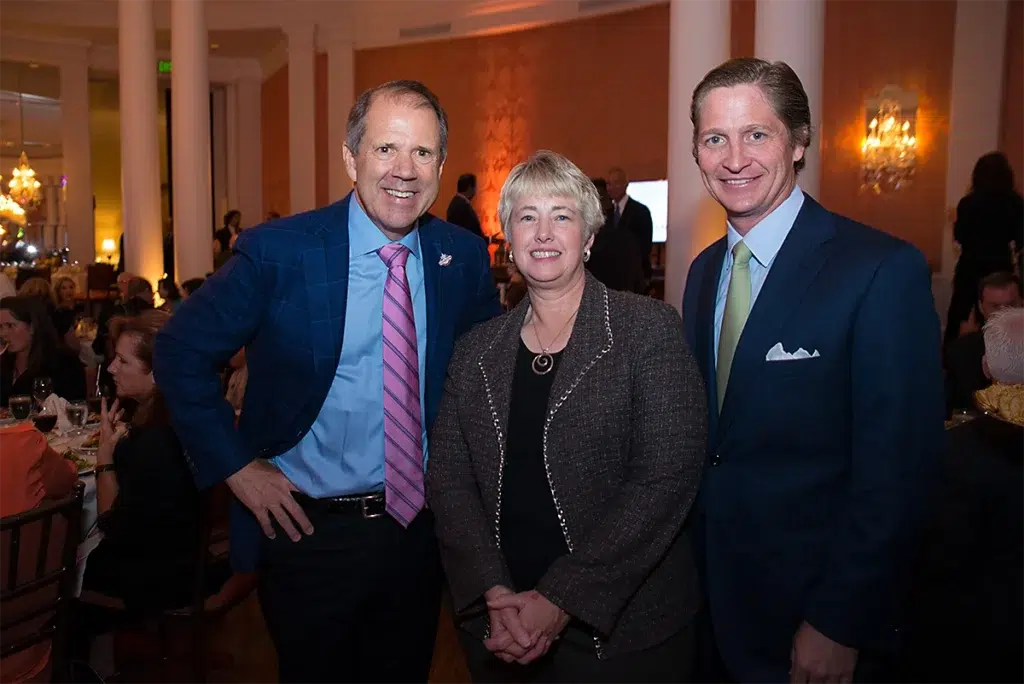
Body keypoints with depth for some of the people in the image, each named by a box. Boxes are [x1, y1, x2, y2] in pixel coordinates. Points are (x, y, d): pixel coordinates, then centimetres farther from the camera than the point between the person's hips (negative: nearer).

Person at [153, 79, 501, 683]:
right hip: (310, 531, -3)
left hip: (420, 524, 3)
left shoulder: (464, 256, -5)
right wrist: (238, 468, -9)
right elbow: (182, 353, -6)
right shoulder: (277, 252, -15)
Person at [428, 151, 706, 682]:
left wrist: (561, 600, -17)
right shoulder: (475, 350, 3)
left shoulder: (649, 330, -8)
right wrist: (494, 594, -13)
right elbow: (448, 479, 0)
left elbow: (666, 478, -15)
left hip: (621, 631, -3)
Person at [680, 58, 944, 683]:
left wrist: (840, 625, -16)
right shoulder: (705, 272, 4)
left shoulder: (884, 270, -17)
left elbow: (897, 472, -18)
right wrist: (689, 571, 6)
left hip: (814, 612, -5)